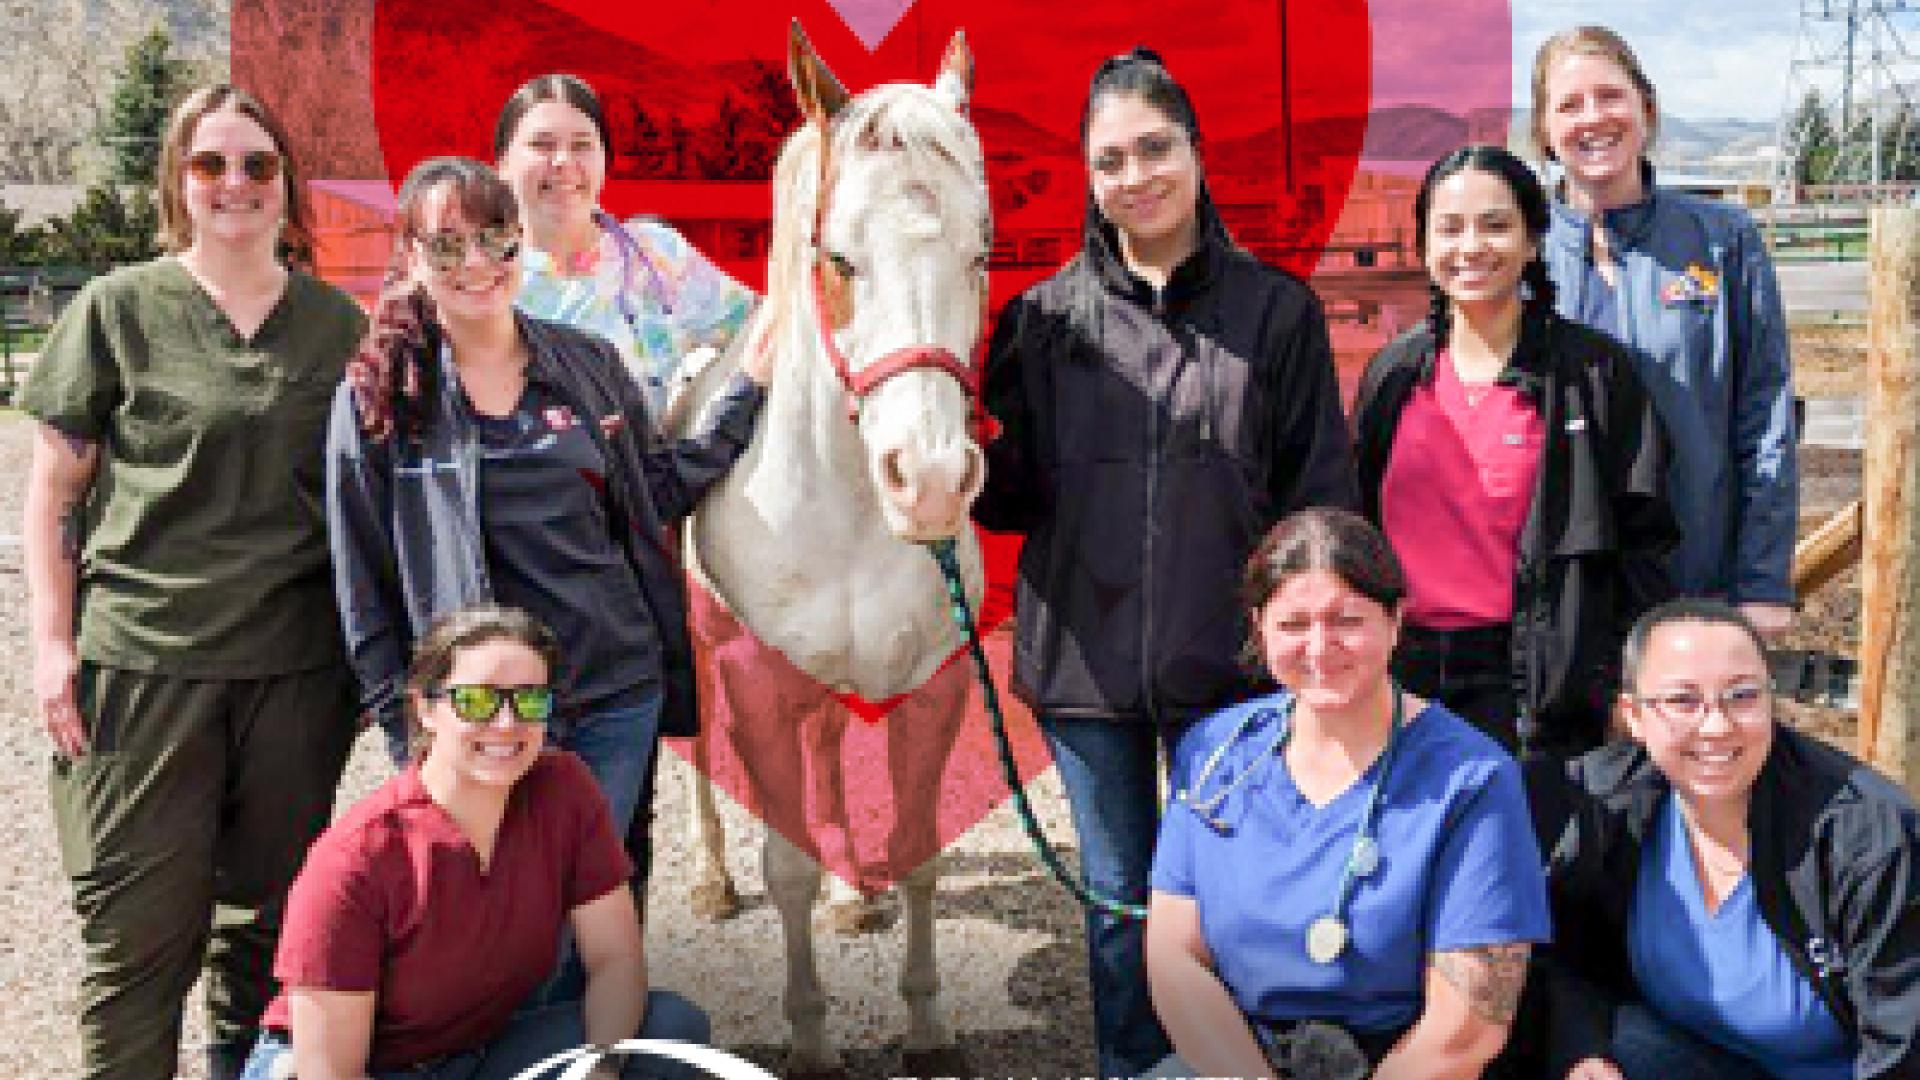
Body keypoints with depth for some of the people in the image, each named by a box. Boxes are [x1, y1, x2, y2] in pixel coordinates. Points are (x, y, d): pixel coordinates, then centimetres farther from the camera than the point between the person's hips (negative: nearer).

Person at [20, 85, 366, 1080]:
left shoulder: (336, 320, 8)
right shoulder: (117, 308, 2)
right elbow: (53, 487, 3)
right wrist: (52, 642, -4)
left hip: (299, 661, 2)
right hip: (142, 658, -2)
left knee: (272, 906, 13)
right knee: (139, 927, 1)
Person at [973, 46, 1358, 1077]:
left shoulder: (1277, 311, -2)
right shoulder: (1043, 318, 1)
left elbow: (1321, 498, 0)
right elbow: (1011, 494, 3)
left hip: (1227, 659, -1)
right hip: (1086, 658, 1)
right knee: (1120, 899, 16)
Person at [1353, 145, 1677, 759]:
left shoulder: (1595, 371, -1)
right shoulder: (1393, 376, 9)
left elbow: (1643, 541, -1)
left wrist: (1634, 690, -5)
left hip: (1536, 683, -3)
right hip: (1407, 680, 3)